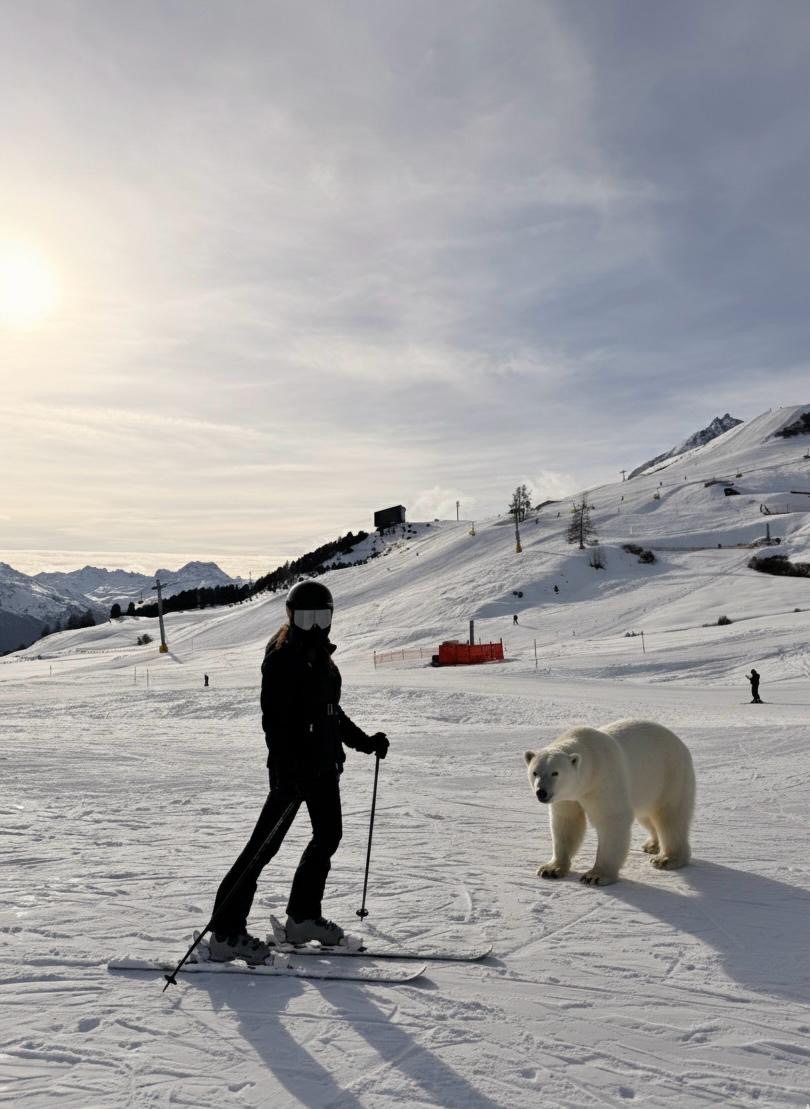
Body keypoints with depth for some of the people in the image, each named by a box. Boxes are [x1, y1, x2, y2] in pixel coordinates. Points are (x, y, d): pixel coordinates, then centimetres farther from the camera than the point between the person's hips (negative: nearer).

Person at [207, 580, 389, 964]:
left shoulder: (320, 656, 14)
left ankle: (302, 917, 29)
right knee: (264, 845, -5)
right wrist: (285, 768, -29)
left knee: (329, 836, 16)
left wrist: (365, 741, 21)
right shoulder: (284, 657, -13)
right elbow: (275, 718, -21)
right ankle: (225, 934, 3)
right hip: (295, 768, -9)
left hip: (324, 765, 10)